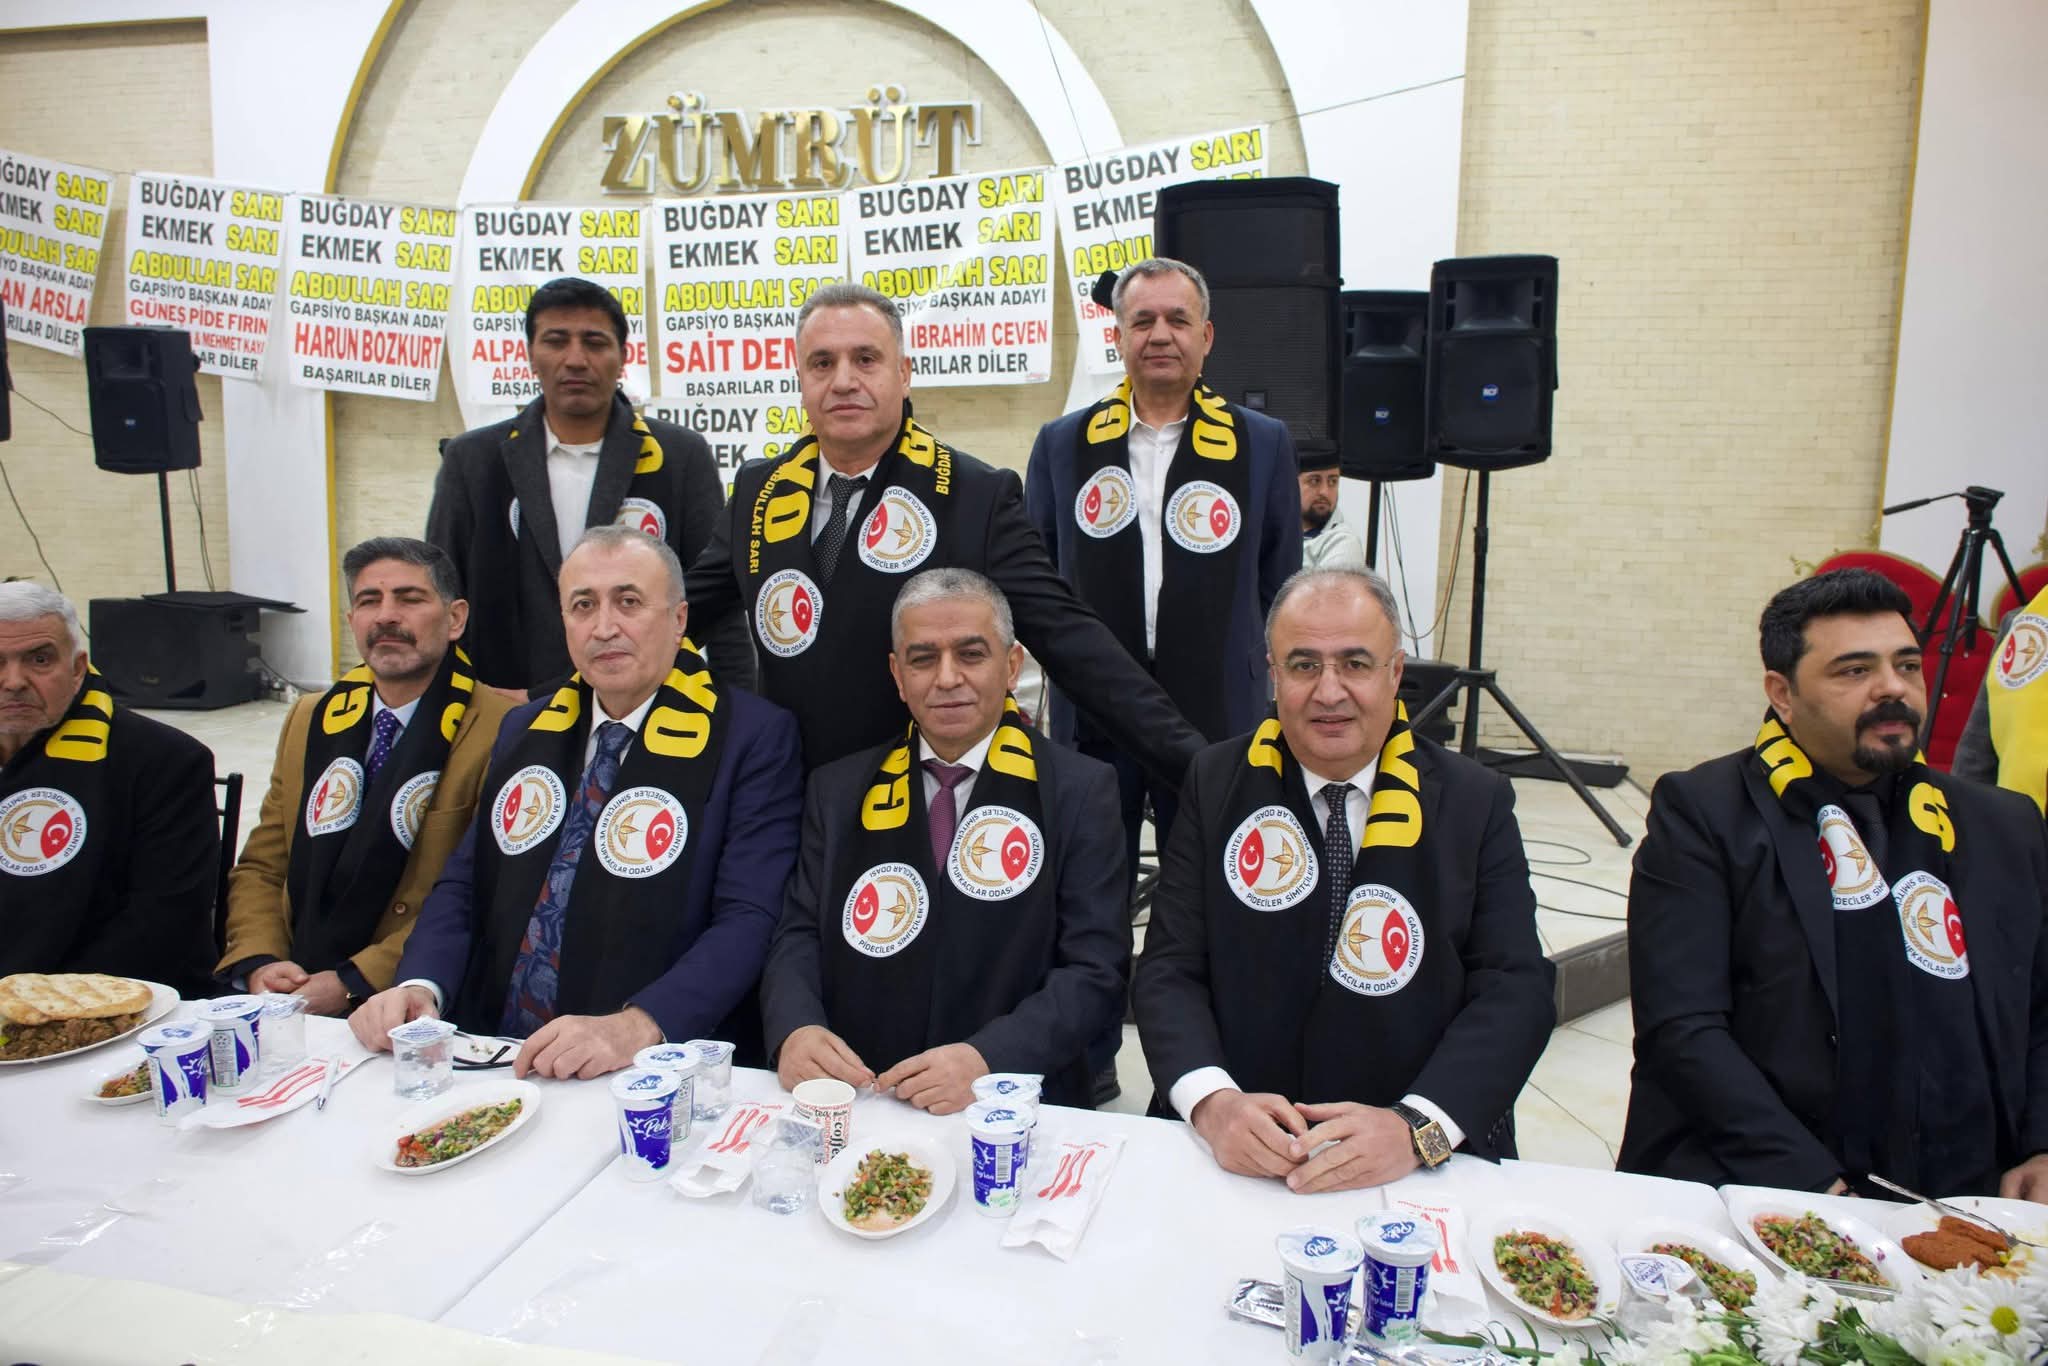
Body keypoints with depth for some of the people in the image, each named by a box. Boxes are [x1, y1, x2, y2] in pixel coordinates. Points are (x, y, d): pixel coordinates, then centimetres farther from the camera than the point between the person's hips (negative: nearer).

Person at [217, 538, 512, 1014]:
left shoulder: (501, 732, -7)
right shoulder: (309, 721, 15)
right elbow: (260, 868, 17)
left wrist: (354, 984, -14)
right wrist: (258, 962, -2)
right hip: (293, 1001, 6)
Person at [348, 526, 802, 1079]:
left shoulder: (754, 737, -5)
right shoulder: (524, 729, 14)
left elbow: (750, 919, -13)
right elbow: (464, 884, 15)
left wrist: (637, 1027, -26)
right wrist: (420, 986, -5)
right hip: (493, 1059, 5)